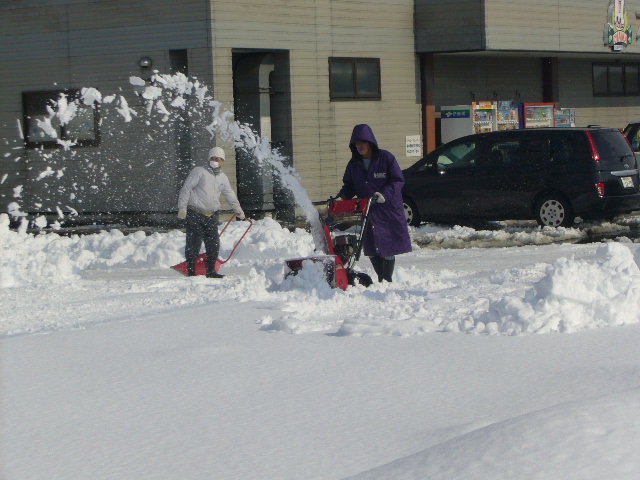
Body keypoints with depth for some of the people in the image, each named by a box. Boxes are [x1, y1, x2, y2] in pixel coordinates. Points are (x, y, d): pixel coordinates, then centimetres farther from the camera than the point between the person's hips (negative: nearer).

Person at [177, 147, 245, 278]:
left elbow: (230, 195, 30)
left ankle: (211, 271, 14)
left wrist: (238, 210, 34)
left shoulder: (223, 178, 16)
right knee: (194, 243, -5)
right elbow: (186, 189, -6)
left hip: (212, 216, 6)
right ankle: (191, 271, 0)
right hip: (195, 214, -6)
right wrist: (182, 208, -12)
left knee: (214, 244, 4)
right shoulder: (199, 171, -3)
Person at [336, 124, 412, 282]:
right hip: (367, 211, 4)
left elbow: (398, 180, -8)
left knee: (388, 246, -3)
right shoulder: (354, 164, 8)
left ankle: (387, 280, 6)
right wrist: (341, 197, -6)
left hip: (388, 209, -4)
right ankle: (380, 278, 18)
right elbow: (349, 185, 15)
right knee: (371, 249, 4)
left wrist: (384, 194, -23)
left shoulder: (386, 158, -7)